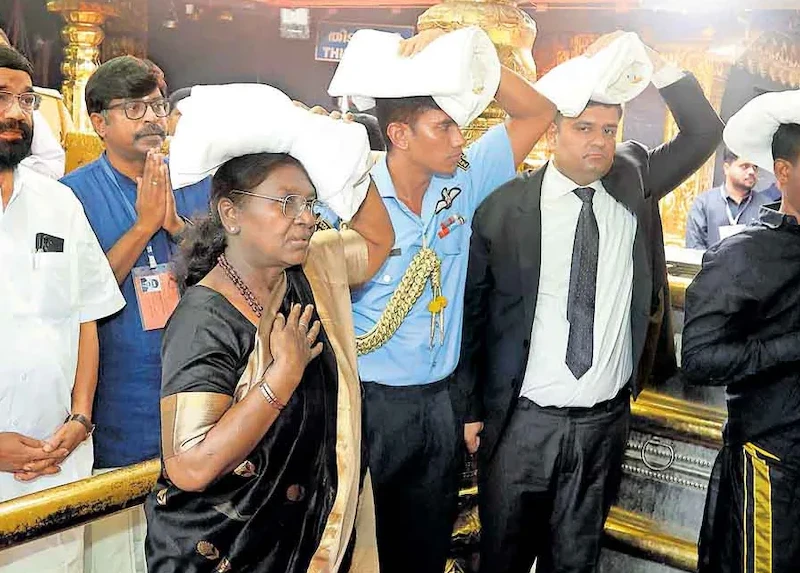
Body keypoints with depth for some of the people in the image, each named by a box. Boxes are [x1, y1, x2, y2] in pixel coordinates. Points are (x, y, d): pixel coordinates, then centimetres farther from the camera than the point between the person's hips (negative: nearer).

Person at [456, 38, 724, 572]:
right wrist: (470, 407, -1)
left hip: (607, 420, 3)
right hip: (523, 421, -2)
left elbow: (703, 134, -1)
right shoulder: (504, 206, -8)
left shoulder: (632, 180, 2)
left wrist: (655, 63, -14)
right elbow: (472, 310, -3)